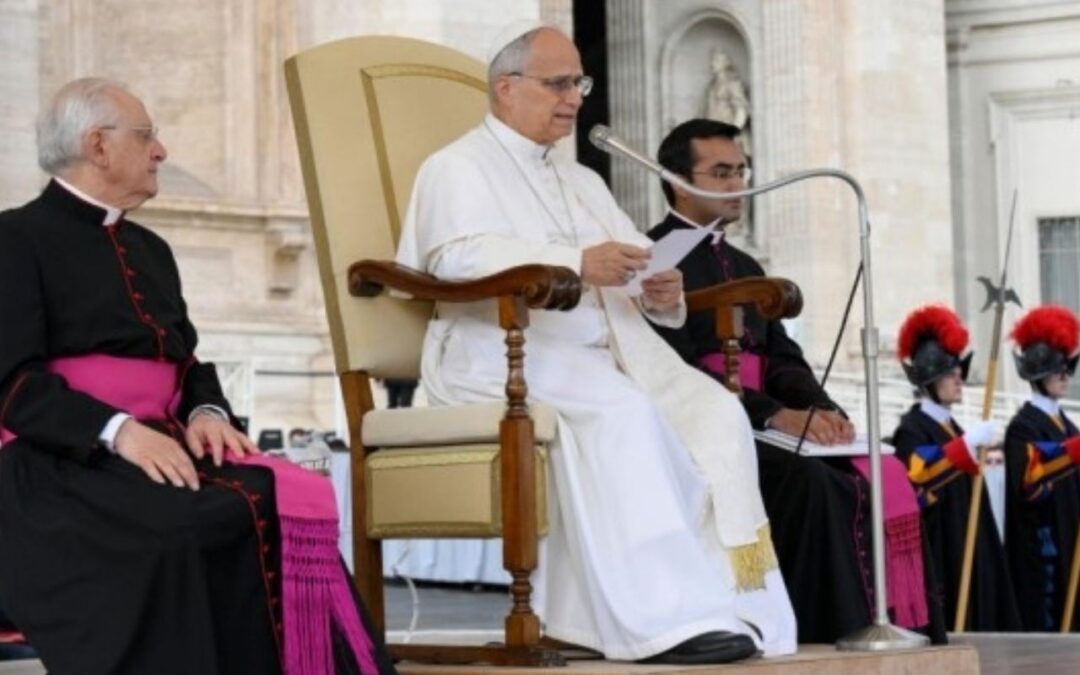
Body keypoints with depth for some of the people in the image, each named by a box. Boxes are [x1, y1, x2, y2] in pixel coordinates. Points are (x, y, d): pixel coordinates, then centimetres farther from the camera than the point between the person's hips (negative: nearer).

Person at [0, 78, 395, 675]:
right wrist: (119, 431, -23)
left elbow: (189, 365, 20)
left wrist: (206, 414, -3)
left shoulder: (149, 250, 23)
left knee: (296, 503, -21)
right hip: (62, 462, -7)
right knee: (227, 521, -32)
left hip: (157, 451, 7)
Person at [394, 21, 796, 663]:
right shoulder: (459, 167, 7)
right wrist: (577, 264, -23)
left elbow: (639, 263, 22)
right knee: (623, 414, -34)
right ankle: (666, 618, -38)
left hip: (611, 351, 7)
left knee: (714, 412, -20)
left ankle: (727, 607, -27)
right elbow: (459, 258, -14)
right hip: (511, 354, -7)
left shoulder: (583, 181, 30)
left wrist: (664, 291, -4)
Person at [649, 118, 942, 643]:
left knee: (880, 477, -15)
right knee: (812, 482, -31)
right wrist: (775, 414, -25)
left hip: (759, 431, 8)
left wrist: (818, 409, -8)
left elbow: (783, 358, 16)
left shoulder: (744, 267, 24)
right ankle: (836, 637, -27)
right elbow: (677, 369, -16)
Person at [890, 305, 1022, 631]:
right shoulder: (912, 429, -9)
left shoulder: (952, 428, 18)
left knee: (974, 613, 6)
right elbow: (918, 476, -30)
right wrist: (968, 445, -34)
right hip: (935, 553, -9)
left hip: (966, 549, 9)